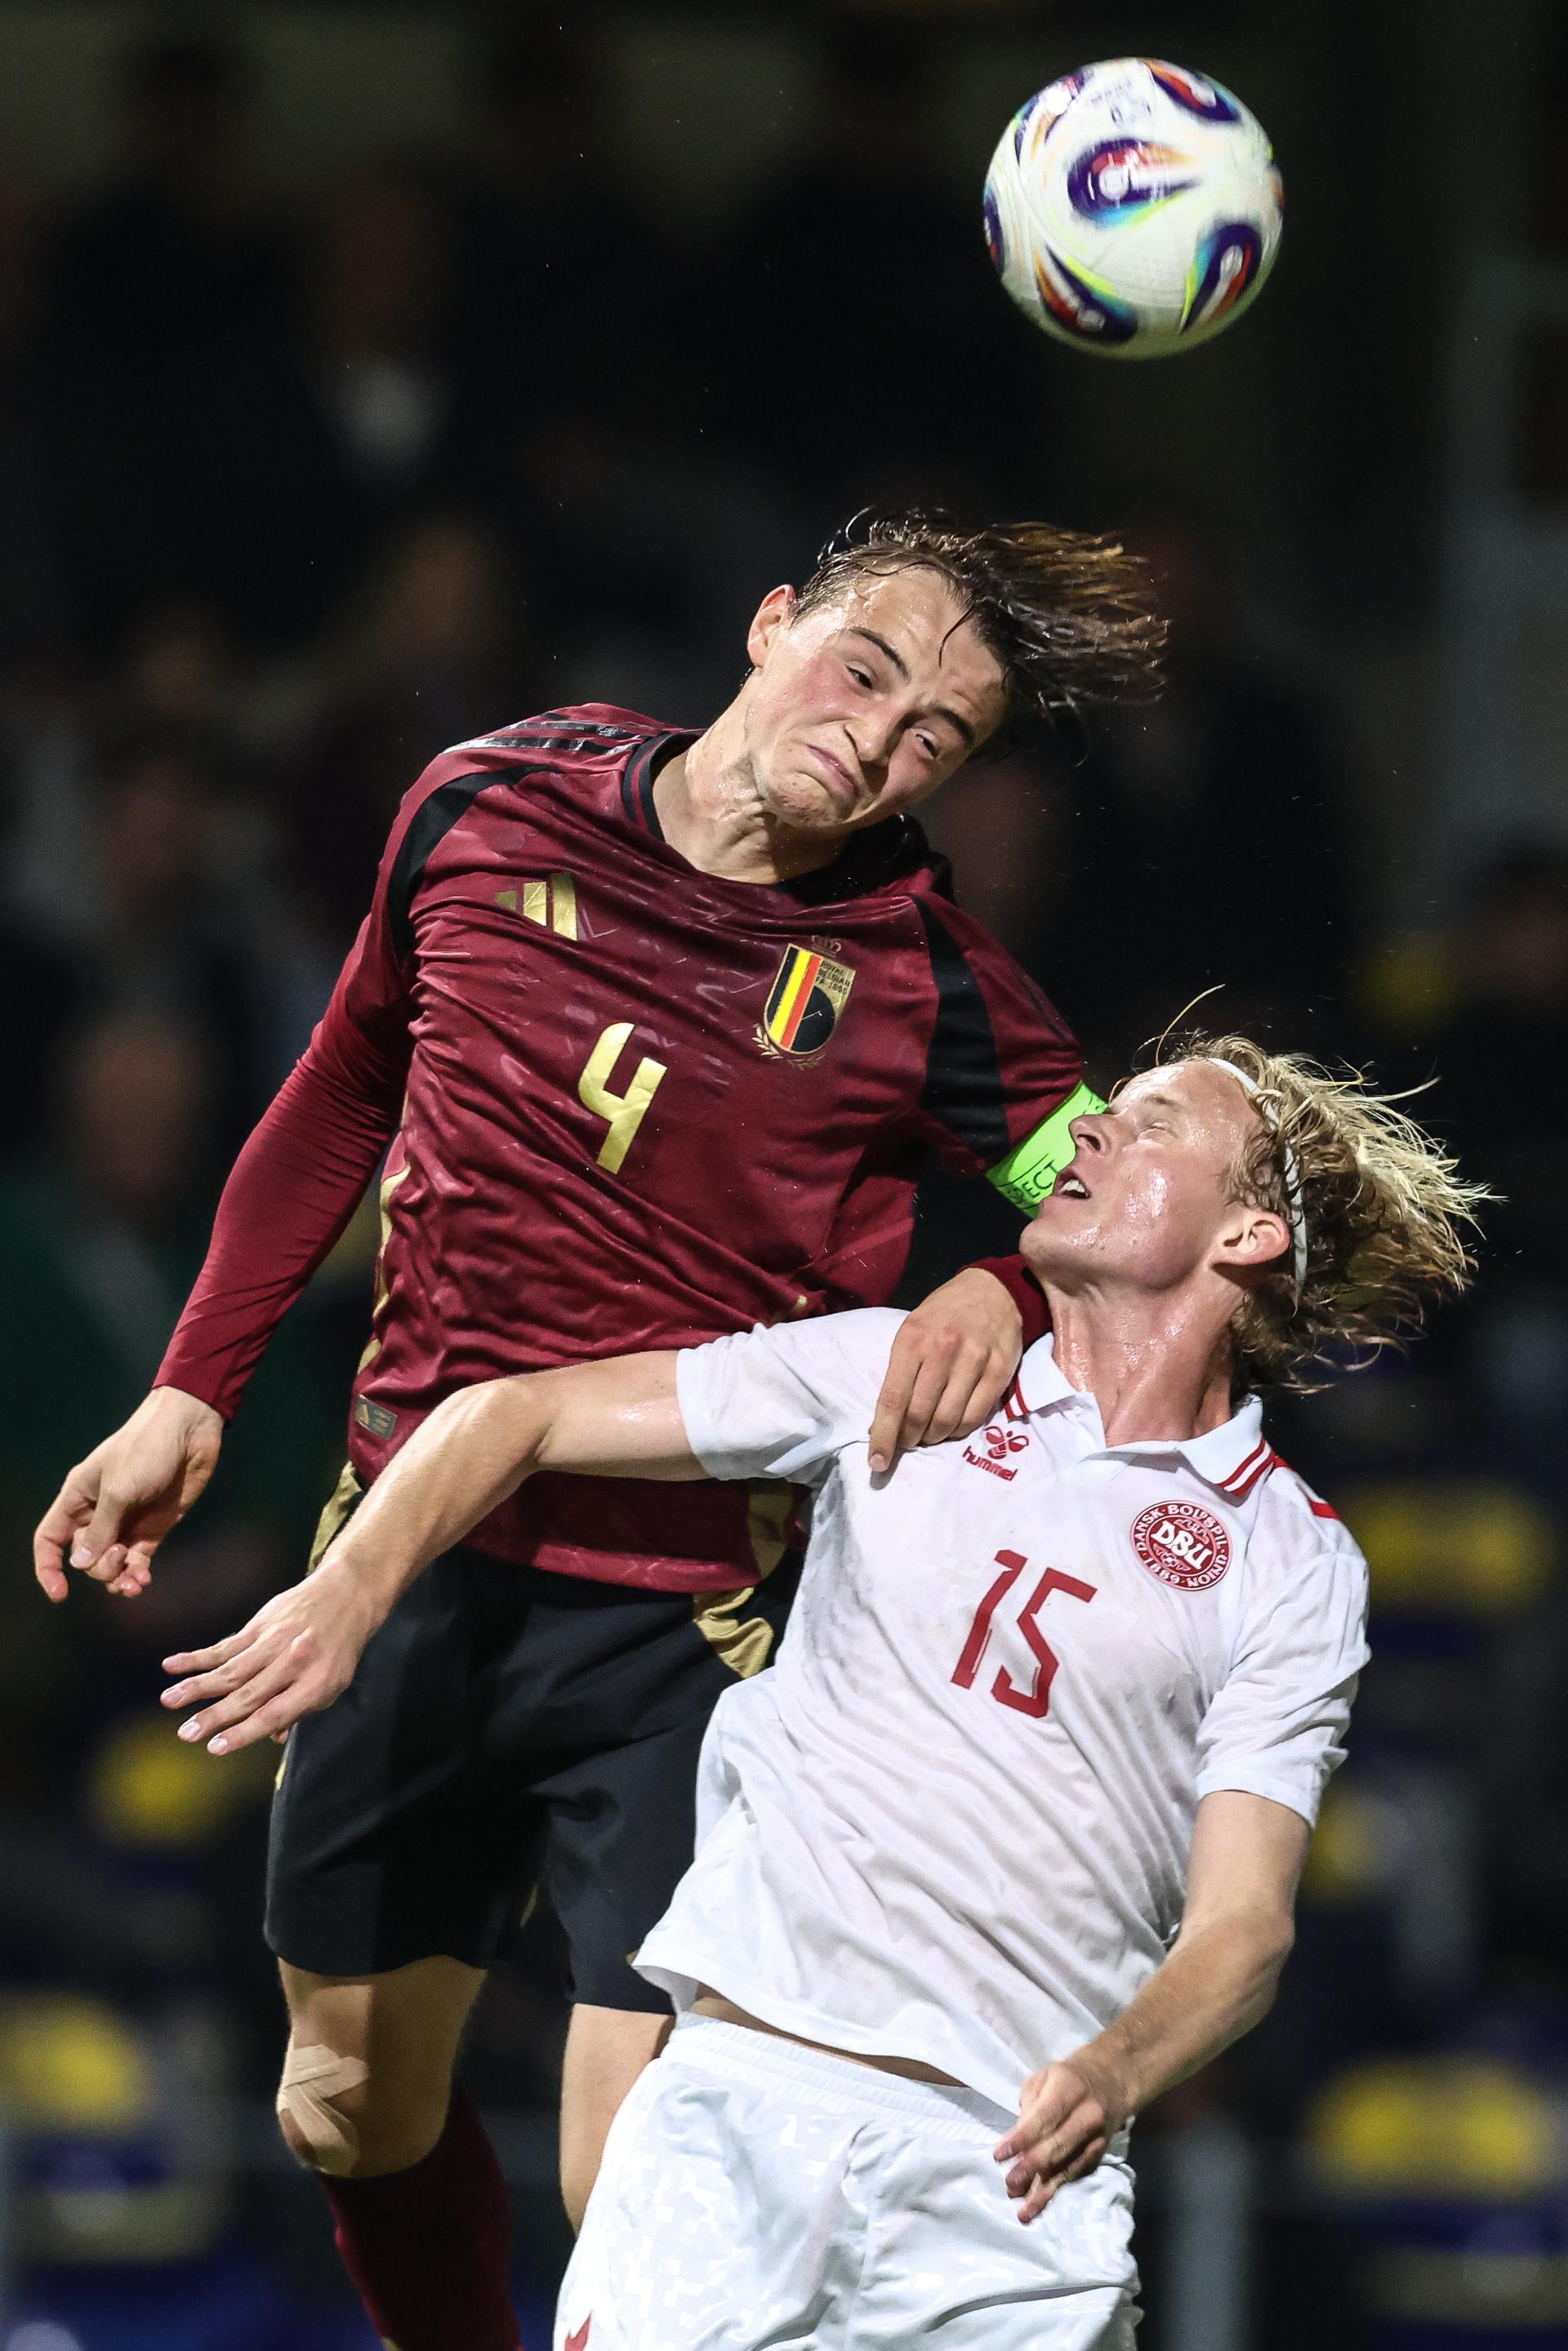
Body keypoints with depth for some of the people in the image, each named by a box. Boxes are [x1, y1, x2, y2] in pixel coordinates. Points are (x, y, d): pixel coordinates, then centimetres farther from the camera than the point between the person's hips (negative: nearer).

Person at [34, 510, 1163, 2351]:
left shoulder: (918, 977, -10)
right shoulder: (488, 809, 1)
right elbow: (345, 1097, 16)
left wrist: (1008, 1283, -23)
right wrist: (192, 1390, 16)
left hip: (682, 1633, -4)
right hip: (417, 1574, 4)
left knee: (640, 2197, -14)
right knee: (354, 2111, 16)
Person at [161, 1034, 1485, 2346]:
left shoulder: (1297, 1568, 8)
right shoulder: (893, 1373, 13)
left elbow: (1242, 1923, -1)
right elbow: (522, 1415, 17)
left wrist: (1112, 2075, -22)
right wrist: (345, 1598, 1)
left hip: (1008, 2163, 0)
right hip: (740, 2092, 1)